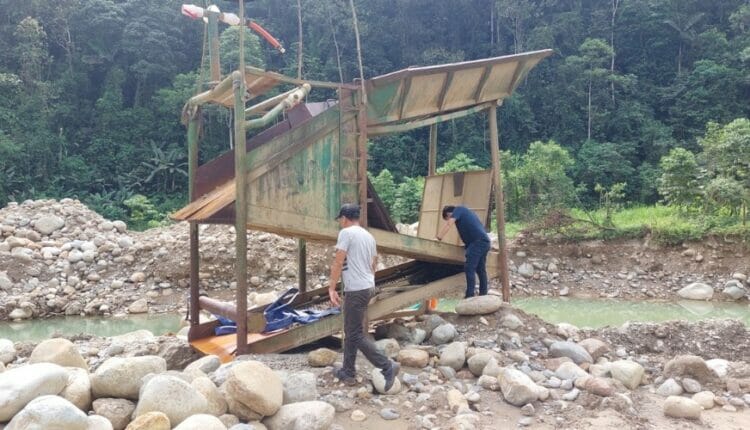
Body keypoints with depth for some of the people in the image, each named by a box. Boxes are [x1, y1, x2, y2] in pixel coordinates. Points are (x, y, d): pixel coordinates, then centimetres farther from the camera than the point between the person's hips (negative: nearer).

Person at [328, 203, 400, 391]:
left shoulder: (346, 233, -13)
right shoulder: (369, 236, 14)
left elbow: (338, 263, -18)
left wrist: (331, 288, -15)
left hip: (356, 290, -10)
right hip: (368, 287, 10)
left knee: (356, 335, -4)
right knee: (350, 331, 18)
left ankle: (387, 367, -7)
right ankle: (348, 372, 24)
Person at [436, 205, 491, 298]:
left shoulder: (458, 209, 5)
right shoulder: (464, 212, 30)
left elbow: (448, 224, -8)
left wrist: (438, 238, -12)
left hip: (477, 241, -9)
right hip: (485, 241, 9)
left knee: (469, 268, -12)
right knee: (481, 269, 12)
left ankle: (470, 296, -16)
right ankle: (483, 295, 15)